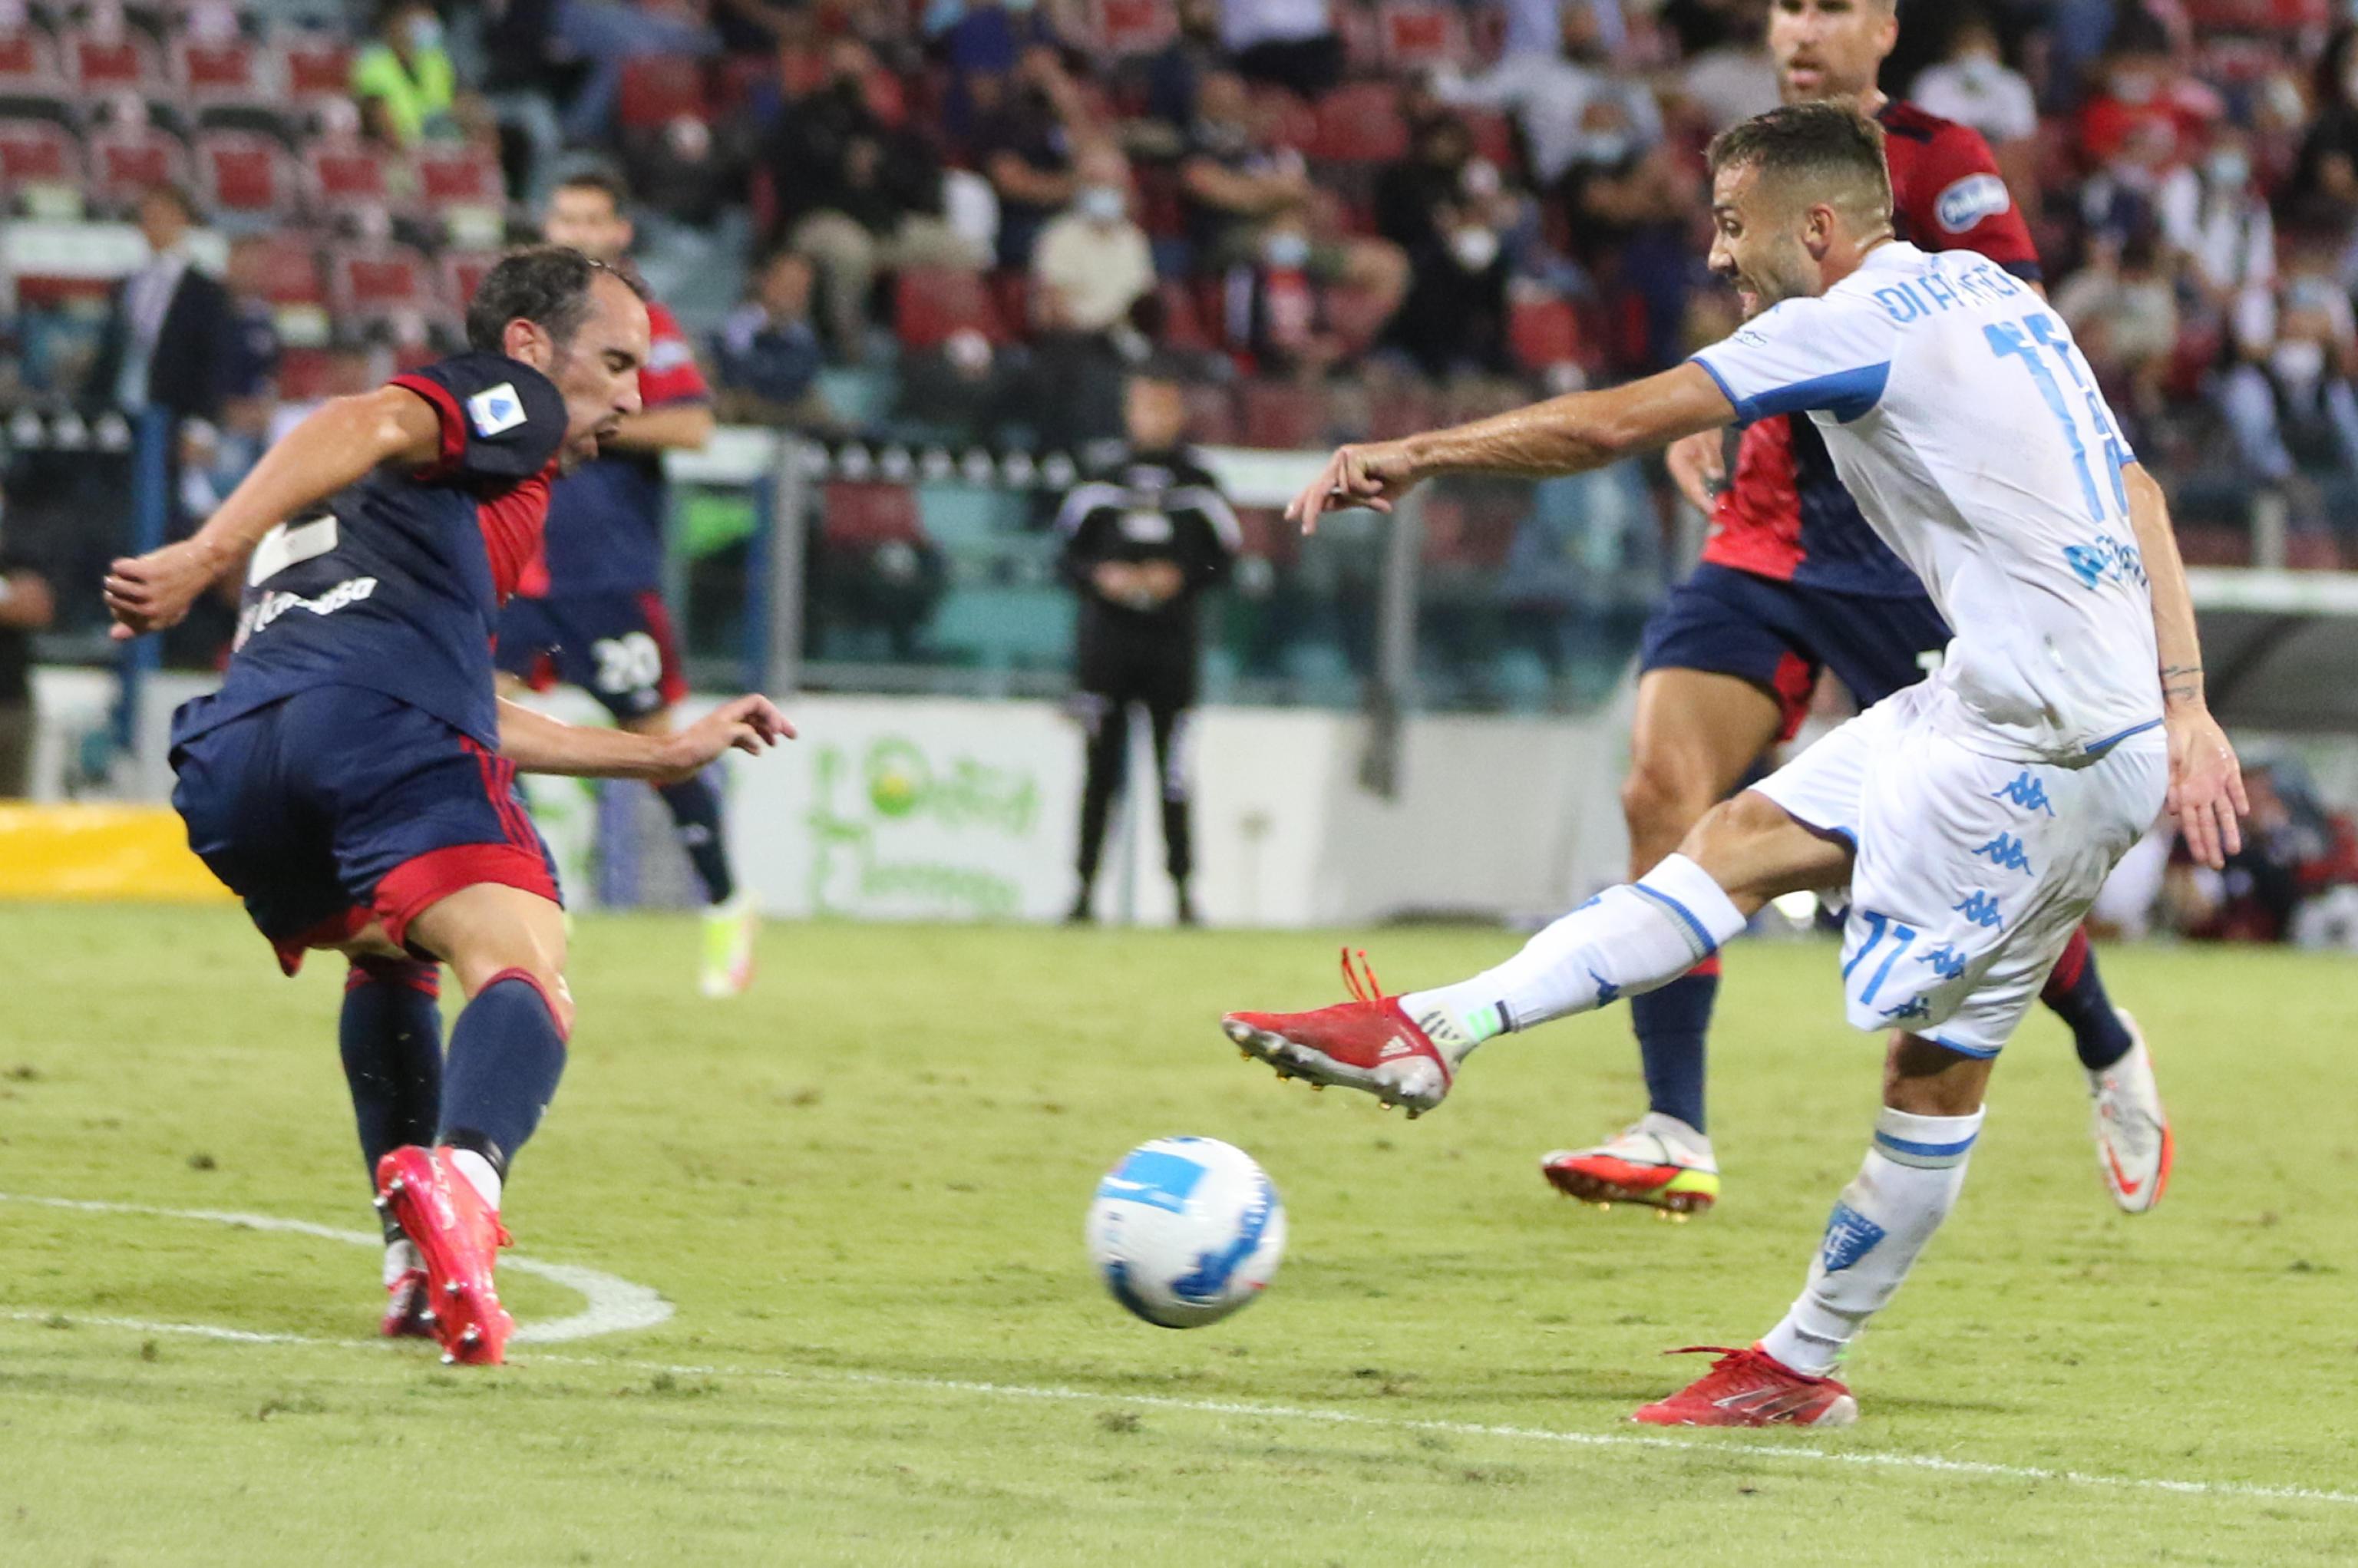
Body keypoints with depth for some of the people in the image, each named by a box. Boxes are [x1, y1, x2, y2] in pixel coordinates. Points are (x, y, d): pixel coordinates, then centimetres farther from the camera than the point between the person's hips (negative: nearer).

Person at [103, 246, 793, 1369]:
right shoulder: (506, 398, 16)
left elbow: (476, 722, 45)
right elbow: (370, 425, -7)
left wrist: (666, 755, 51)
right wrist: (208, 556, -20)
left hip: (227, 759, 8)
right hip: (380, 715, -8)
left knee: (387, 957, 32)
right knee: (521, 967, -17)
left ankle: (417, 1267, 18)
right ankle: (461, 1180, -49)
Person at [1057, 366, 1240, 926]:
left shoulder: (1198, 487, 6)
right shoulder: (1102, 484, 9)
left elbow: (1222, 561, 6)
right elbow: (1070, 555, 9)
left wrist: (1179, 580, -11)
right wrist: (1101, 577, -10)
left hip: (1171, 642, -1)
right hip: (1106, 639, 1)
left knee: (1172, 769, -4)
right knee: (1100, 767, 0)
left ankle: (1182, 888, 1)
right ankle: (1086, 885, 4)